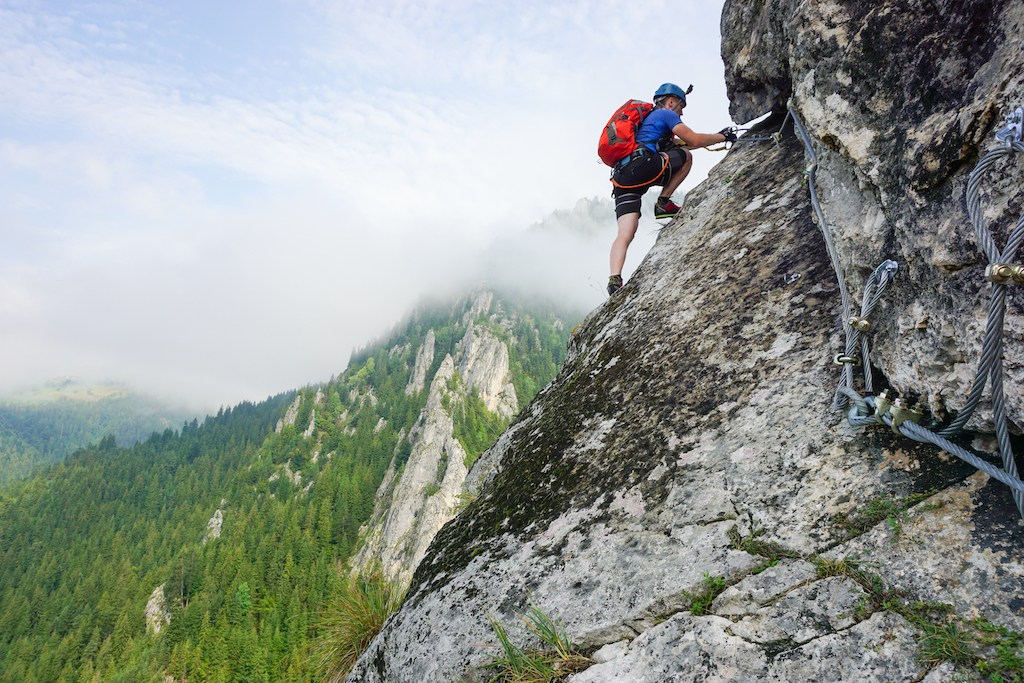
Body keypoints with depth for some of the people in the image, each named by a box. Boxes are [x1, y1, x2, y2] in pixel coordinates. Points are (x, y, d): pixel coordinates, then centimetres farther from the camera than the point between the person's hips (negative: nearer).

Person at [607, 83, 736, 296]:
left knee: (625, 234, -4)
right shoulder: (666, 114, 12)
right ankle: (664, 203, 7)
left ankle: (614, 279, -22)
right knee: (685, 156, 14)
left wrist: (717, 137, 41)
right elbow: (694, 140, 3)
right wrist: (722, 137, 19)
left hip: (621, 178, 8)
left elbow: (674, 143, 41)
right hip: (642, 166, -8)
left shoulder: (648, 119, 39)